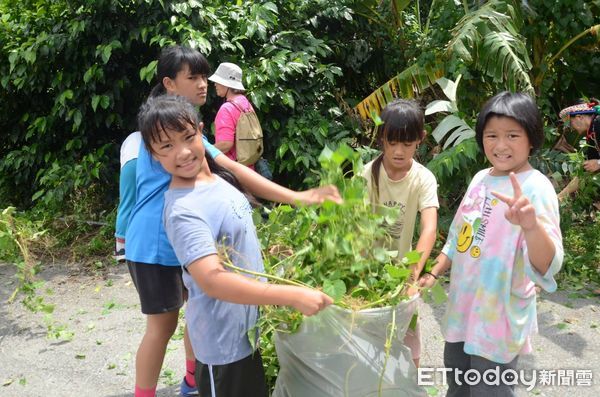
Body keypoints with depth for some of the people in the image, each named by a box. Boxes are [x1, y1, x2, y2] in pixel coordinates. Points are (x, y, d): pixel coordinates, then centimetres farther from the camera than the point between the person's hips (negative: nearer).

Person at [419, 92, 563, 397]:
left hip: (499, 314, -7)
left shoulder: (536, 187, -20)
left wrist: (531, 225, -52)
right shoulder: (481, 178, 3)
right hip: (463, 305, 7)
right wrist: (434, 273, 14)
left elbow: (548, 266, -33)